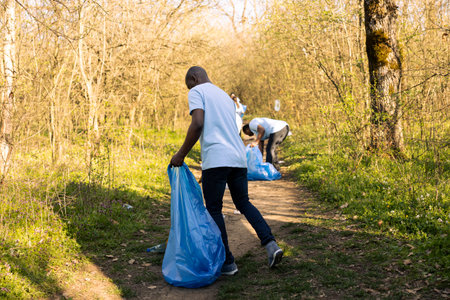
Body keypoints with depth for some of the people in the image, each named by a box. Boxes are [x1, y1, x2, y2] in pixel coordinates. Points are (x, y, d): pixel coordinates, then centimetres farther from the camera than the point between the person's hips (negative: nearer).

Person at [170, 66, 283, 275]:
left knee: (214, 210, 6)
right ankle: (270, 244, 2)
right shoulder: (225, 96, 26)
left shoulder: (197, 92, 3)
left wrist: (181, 154, -7)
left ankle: (227, 262, 8)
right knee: (243, 203, 19)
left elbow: (197, 124, -13)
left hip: (216, 159, -7)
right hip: (239, 158, 7)